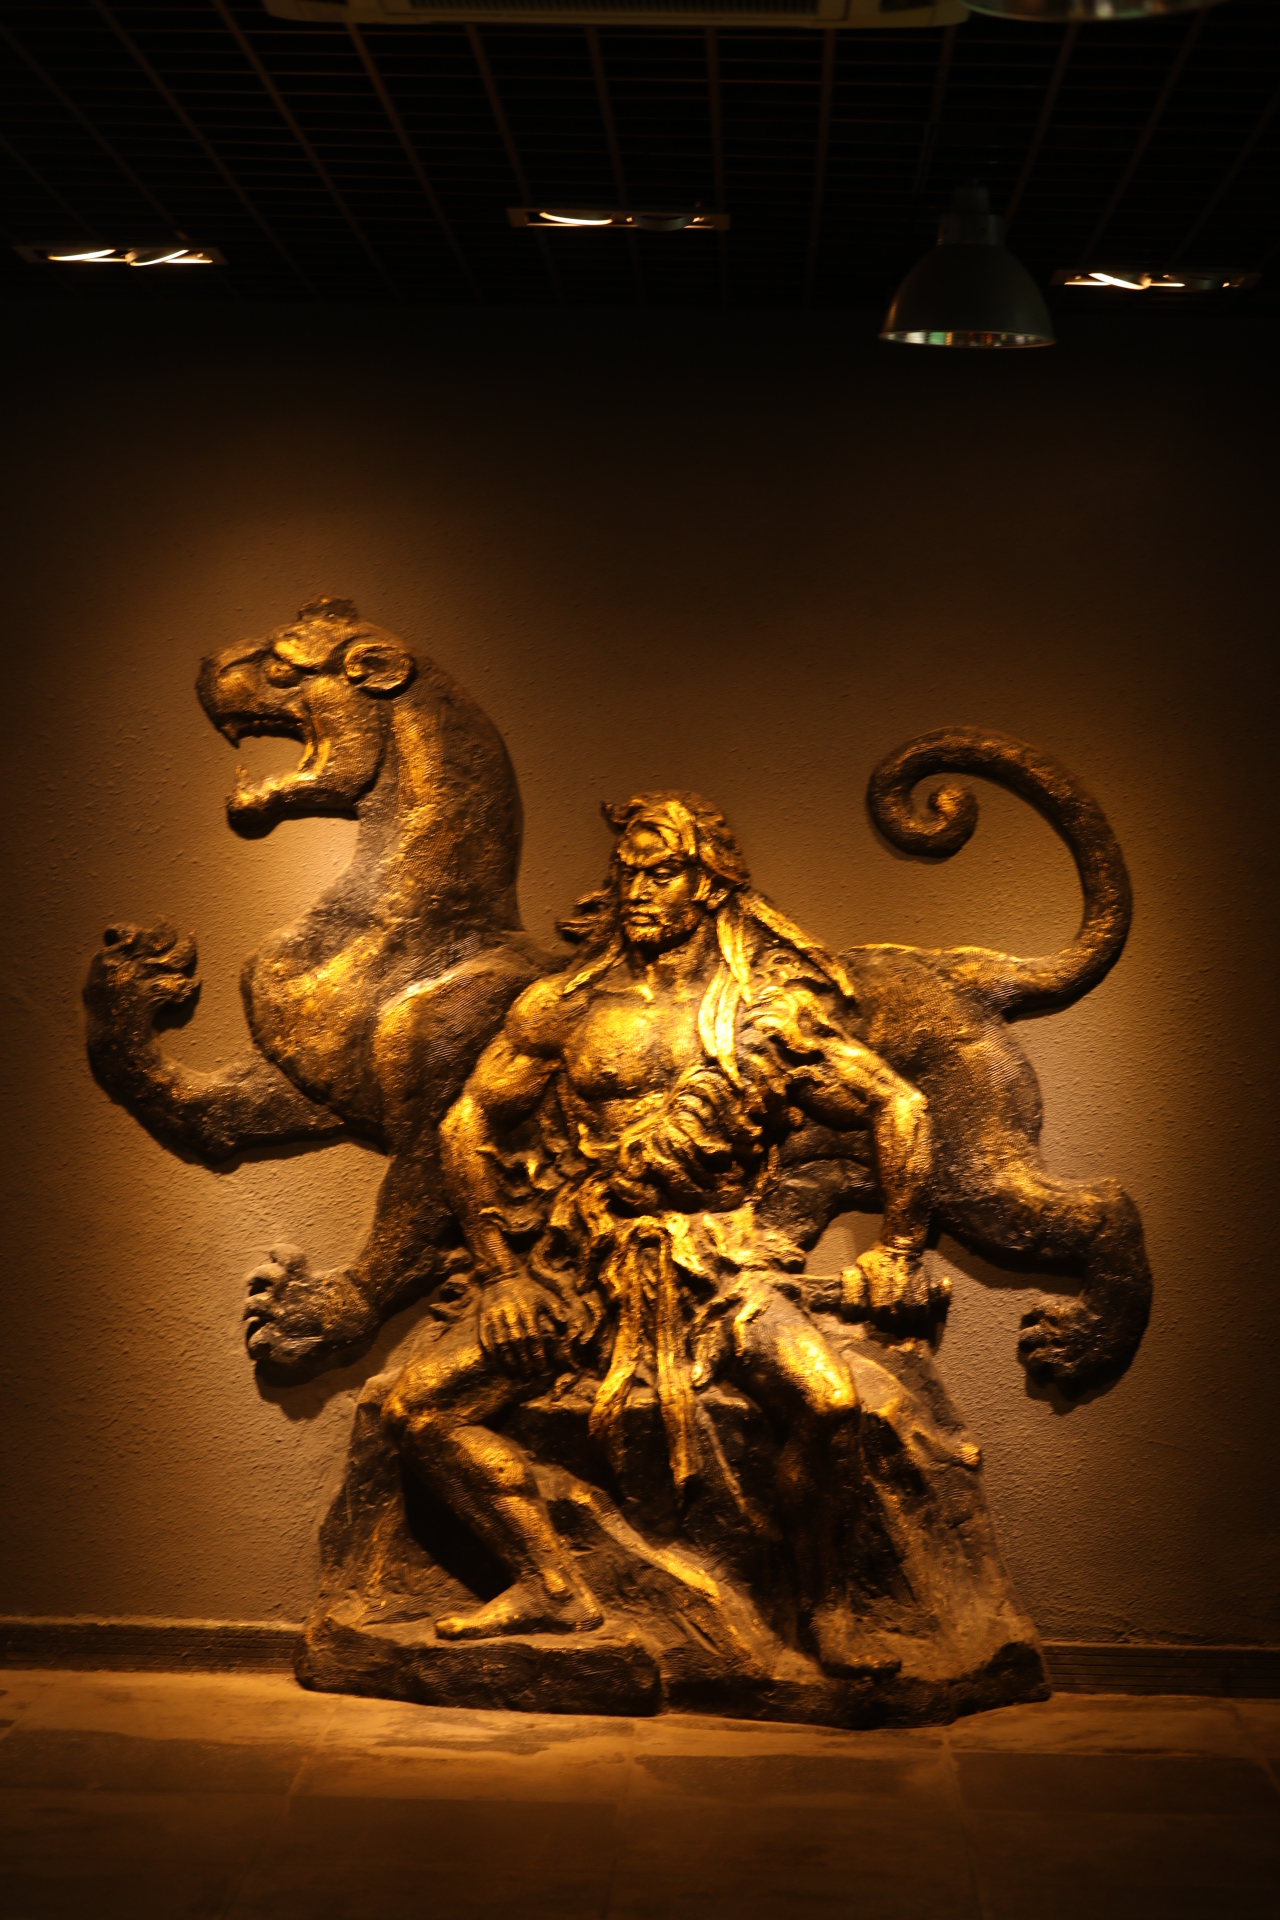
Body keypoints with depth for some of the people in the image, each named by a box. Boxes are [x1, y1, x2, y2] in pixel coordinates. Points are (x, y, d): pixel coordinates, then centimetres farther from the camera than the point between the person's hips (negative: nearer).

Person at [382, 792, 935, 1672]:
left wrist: (903, 1251, 6)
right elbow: (469, 1122, 12)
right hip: (576, 1264, 3)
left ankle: (824, 1599, -3)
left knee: (828, 1400, -29)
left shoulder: (770, 1008, 1)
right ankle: (552, 1588, 5)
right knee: (419, 1408, -8)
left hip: (720, 1261, -3)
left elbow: (900, 1106, 7)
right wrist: (499, 1267, 5)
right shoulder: (565, 1005, 6)